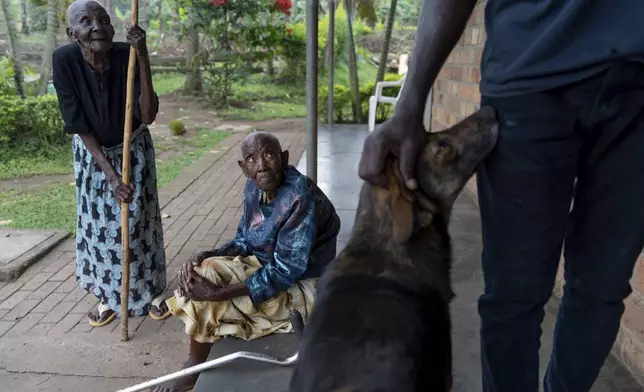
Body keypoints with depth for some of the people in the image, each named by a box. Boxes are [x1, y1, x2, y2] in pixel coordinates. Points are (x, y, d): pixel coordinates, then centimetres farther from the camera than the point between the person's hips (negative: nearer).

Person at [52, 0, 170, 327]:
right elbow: (78, 126, -20)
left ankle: (152, 291, 23)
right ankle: (108, 296, 26)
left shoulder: (127, 56, -24)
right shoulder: (64, 60, -23)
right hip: (93, 153, 1)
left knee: (141, 220, 5)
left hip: (134, 149, 0)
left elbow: (148, 116, -31)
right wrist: (111, 175, -24)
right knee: (98, 224, 7)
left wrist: (142, 57, -37)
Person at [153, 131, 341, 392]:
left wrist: (218, 293, -29)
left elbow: (285, 272, -28)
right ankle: (196, 364, 13)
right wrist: (204, 256, -13)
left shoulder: (300, 198, -29)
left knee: (204, 301, -15)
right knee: (197, 274, -1)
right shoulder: (254, 189, -4)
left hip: (297, 286, -8)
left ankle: (196, 370, 12)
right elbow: (244, 241, 7)